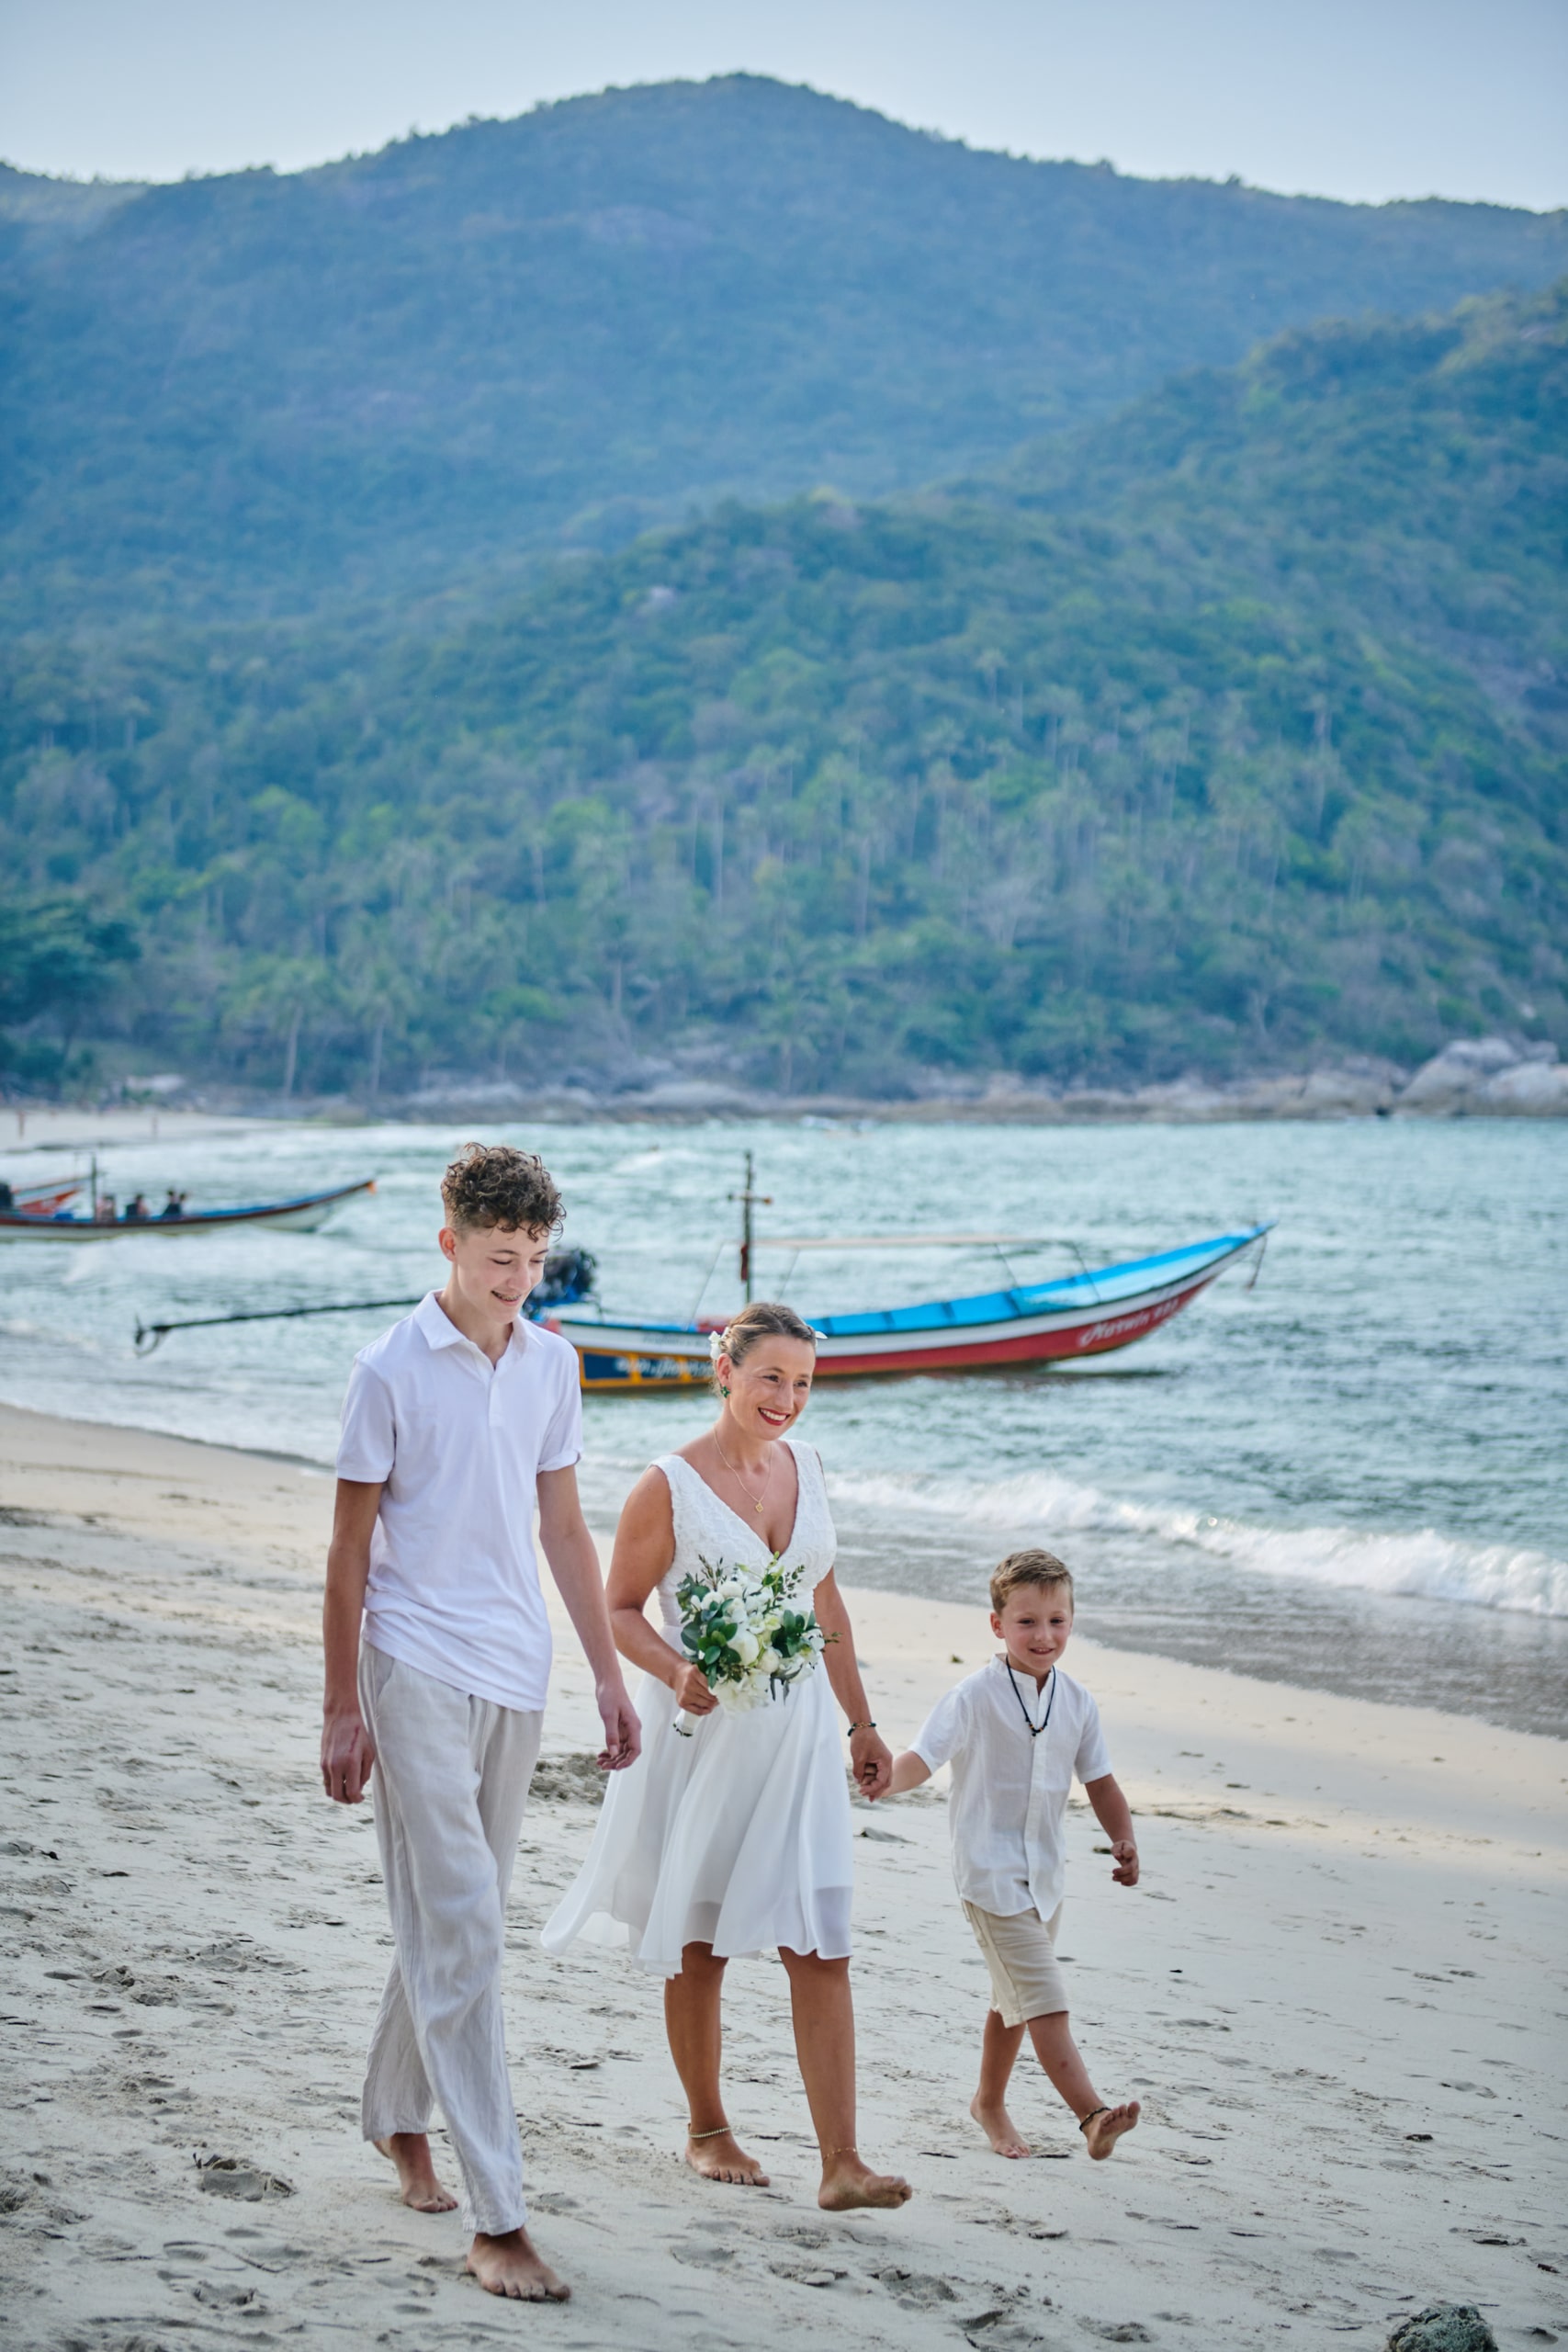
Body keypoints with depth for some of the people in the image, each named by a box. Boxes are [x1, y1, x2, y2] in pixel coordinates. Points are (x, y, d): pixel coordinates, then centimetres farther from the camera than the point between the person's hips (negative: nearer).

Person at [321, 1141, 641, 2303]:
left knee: (450, 1921, 15)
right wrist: (344, 1709, -5)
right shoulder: (392, 1369, -7)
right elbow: (352, 1548, -4)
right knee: (462, 1933, -10)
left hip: (516, 1673, 6)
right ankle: (498, 2218, -10)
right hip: (418, 1670, -5)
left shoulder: (551, 1362, 8)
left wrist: (610, 1675, 14)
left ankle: (399, 2114, 36)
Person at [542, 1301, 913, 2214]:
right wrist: (676, 1671, -24)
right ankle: (707, 2129, 28)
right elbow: (619, 1610, -5)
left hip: (798, 1735, 4)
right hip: (704, 1735, -4)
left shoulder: (805, 1467, 7)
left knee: (821, 1948, -4)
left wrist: (862, 1723, 19)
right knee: (698, 1947, 9)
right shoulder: (671, 1486, -9)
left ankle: (842, 2163, -5)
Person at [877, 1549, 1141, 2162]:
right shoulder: (975, 1697, -13)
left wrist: (1123, 1838, -5)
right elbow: (924, 1757, -20)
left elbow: (1100, 1783, 10)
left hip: (1044, 1872, 6)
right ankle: (1091, 2113, -21)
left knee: (1014, 1997, 19)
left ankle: (990, 2102, 37)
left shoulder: (1076, 1702, 3)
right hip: (989, 1871, -6)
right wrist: (884, 1779, -40)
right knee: (1043, 1994, -15)